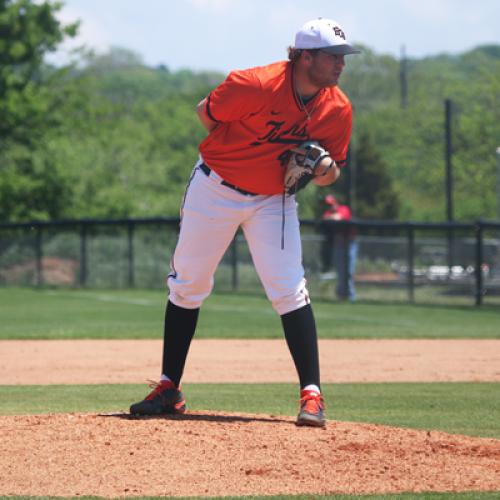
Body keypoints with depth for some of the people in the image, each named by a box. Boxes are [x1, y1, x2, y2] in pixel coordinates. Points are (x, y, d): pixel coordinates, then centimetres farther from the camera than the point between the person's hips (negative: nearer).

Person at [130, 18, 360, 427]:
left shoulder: (338, 110, -11)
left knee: (289, 290, -13)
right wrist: (242, 153, -6)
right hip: (215, 189, -2)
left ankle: (312, 394, -11)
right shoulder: (257, 86, -26)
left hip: (274, 201, 2)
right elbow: (206, 112, -9)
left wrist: (324, 169, -21)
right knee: (187, 286, 6)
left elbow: (332, 173, 1)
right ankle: (169, 389, 18)